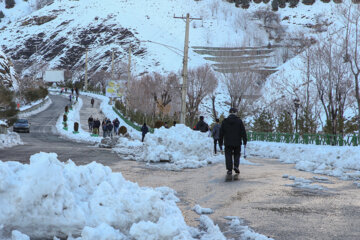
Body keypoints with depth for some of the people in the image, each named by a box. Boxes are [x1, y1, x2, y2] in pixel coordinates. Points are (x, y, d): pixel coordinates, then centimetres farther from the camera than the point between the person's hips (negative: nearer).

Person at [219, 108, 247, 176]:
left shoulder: (225, 121, 2)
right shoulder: (239, 121, -2)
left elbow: (221, 133, 6)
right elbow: (243, 132, -2)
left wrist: (221, 142, 13)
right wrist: (245, 141, 3)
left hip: (228, 143, 0)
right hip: (237, 142, 0)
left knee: (228, 155, 4)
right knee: (237, 155, 14)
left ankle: (229, 170, -2)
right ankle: (236, 166, -5)